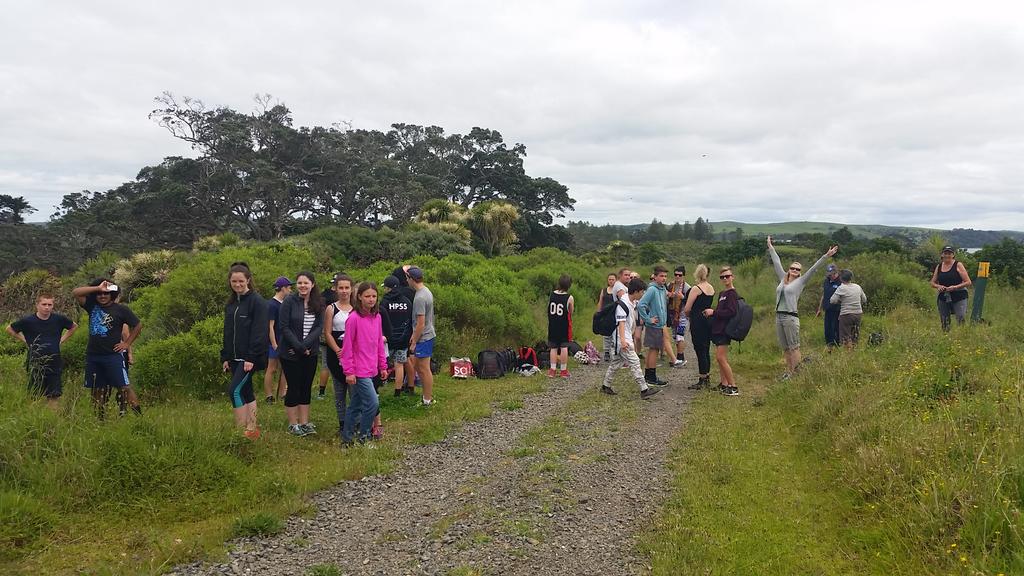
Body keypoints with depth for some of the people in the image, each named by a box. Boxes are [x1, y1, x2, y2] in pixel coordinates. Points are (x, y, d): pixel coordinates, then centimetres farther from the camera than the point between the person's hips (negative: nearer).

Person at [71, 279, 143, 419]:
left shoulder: (121, 309, -1)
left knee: (123, 387, -9)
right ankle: (99, 419, 18)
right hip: (92, 356, 4)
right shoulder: (92, 305, 8)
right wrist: (98, 288, -10)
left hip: (113, 355, -4)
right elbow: (75, 292, -3)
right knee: (97, 390, 10)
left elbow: (137, 325, 7)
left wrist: (127, 343, 3)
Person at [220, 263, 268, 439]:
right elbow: (228, 332, 17)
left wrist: (251, 358, -21)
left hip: (249, 357, -8)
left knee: (235, 390, -15)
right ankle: (252, 431, 19)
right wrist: (225, 357, 12)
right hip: (235, 357, 8)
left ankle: (243, 431, -8)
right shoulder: (231, 303, 13)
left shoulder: (257, 302, -11)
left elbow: (260, 332, -16)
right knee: (246, 392, 11)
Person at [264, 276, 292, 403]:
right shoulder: (271, 304, -12)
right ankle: (269, 396, 6)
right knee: (272, 369, -1)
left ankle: (281, 394, 19)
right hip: (275, 342, -8)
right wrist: (274, 344, -17)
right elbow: (270, 326, -14)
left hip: (284, 342, 8)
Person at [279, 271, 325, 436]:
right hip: (290, 353, -4)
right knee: (294, 388, 3)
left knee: (306, 387, 9)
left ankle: (304, 423, 17)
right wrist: (299, 347, -16)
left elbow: (319, 327, -2)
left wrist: (305, 345, -15)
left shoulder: (318, 303, 3)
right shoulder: (289, 302, -7)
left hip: (310, 353, 4)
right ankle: (293, 424, 14)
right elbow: (284, 327, -11)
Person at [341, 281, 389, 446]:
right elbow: (347, 347, -12)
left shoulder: (377, 317, 7)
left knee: (356, 405, 15)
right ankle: (363, 437, 6)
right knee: (373, 403, -10)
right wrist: (349, 371, -13)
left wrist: (383, 366, 14)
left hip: (371, 370, 7)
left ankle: (346, 438, 26)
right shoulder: (354, 318, -14)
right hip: (359, 371, -7)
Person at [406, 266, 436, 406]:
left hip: (423, 338, -10)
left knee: (424, 369, 0)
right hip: (427, 335, 10)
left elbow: (421, 324, -22)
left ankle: (428, 400, 9)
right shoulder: (427, 291, 9)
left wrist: (414, 342, -14)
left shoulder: (420, 298, -22)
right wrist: (414, 335, 19)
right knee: (419, 367, 18)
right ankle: (427, 395, 26)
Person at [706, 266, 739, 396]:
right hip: (718, 329, 10)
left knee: (721, 358, -10)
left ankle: (733, 387, -5)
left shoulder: (732, 294, -12)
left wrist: (714, 312, -15)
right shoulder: (722, 294, 18)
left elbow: (731, 312, -21)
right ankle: (724, 384, 18)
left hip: (724, 330, -10)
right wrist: (711, 312, 3)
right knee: (719, 358, 11)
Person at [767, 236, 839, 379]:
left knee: (794, 348, -2)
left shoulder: (801, 281, 3)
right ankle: (788, 371, 18)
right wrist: (771, 247, 31)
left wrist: (826, 256, -8)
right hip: (779, 317, 5)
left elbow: (813, 268, -3)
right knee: (785, 348, 11)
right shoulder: (783, 278, 15)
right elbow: (777, 262, 22)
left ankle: (795, 372, 1)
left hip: (791, 317, -5)